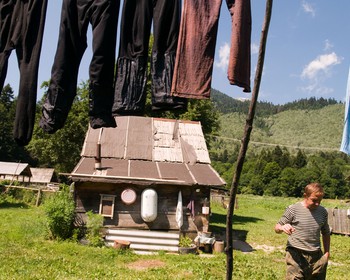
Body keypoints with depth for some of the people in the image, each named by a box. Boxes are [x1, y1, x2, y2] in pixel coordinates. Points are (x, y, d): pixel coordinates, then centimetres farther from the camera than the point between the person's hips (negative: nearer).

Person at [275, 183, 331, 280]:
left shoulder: (323, 212, 7)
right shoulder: (293, 209, -6)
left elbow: (326, 233, 21)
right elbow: (277, 228, -1)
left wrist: (327, 253, 15)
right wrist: (282, 228, -24)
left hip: (316, 256, 5)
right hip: (296, 254, -4)